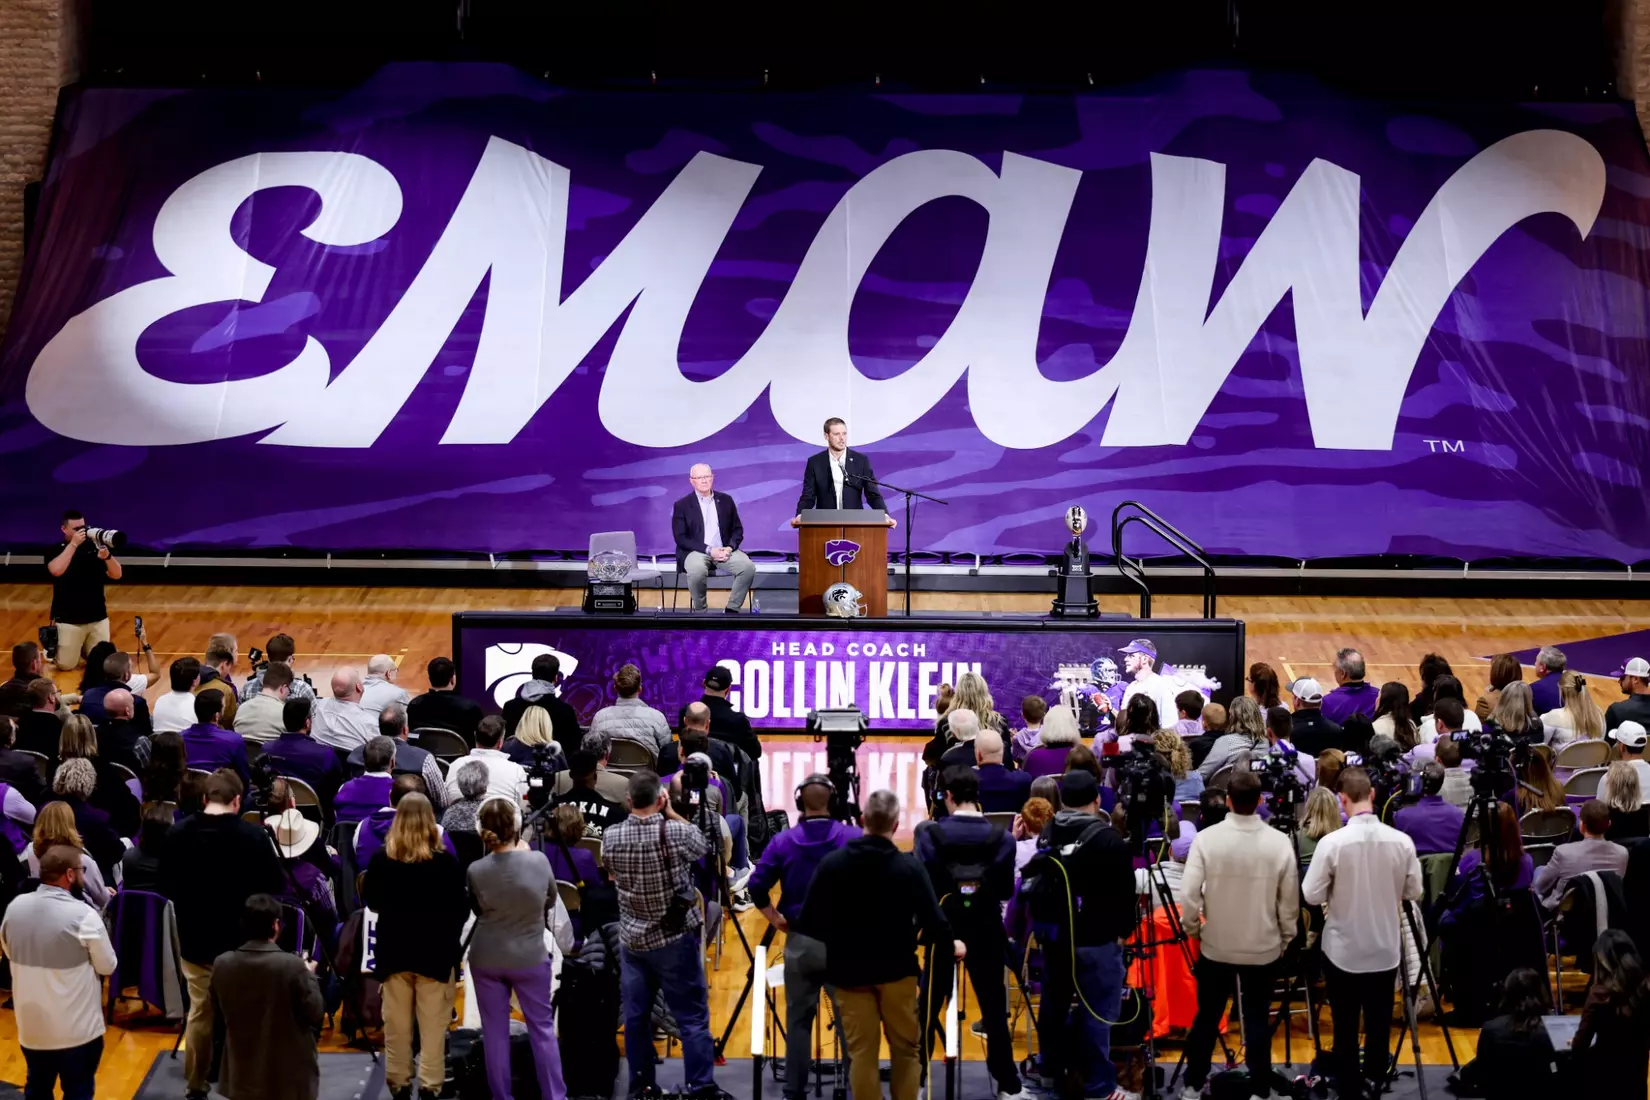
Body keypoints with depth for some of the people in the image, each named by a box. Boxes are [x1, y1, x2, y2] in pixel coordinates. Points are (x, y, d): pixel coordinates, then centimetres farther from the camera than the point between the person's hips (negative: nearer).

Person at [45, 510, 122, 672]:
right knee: (66, 666, -3)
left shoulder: (94, 547, -1)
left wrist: (107, 556, -25)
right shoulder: (56, 551, -7)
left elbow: (116, 575, -5)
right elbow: (56, 570, -29)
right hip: (68, 619, -3)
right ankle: (52, 647, 30)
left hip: (97, 617, 3)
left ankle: (82, 648, 37)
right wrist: (73, 544, -28)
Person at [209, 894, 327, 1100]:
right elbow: (316, 1014, -11)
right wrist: (309, 976, 3)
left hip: (243, 1074, 4)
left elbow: (218, 1014, 8)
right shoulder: (292, 965, -19)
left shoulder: (222, 964, -5)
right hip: (288, 1075, -4)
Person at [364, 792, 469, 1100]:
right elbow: (461, 909, -7)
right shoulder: (445, 861, -14)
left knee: (397, 1026, 12)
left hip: (394, 952, 2)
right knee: (432, 1028, 3)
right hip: (435, 953, -2)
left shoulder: (380, 858, -8)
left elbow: (369, 901, 6)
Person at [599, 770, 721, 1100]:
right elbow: (704, 846, 4)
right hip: (675, 939, -4)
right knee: (692, 1018, 2)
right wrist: (672, 813, 7)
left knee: (636, 1017, 11)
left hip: (632, 939, 4)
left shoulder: (611, 838, -6)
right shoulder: (676, 833, -17)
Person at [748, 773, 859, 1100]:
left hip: (800, 943, 1)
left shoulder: (783, 841, -3)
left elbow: (757, 887, -8)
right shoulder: (854, 838, -6)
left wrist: (777, 920, 3)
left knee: (798, 1021, 10)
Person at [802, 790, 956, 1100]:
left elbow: (809, 922, -5)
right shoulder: (908, 867, -14)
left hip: (849, 970, 1)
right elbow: (933, 921, -13)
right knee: (906, 1048, 13)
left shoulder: (832, 863, -9)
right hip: (897, 969, -1)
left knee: (861, 1053, 6)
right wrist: (950, 945, 8)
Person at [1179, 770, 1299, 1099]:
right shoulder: (1280, 843, -12)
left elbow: (1188, 894, -14)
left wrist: (1192, 930, 4)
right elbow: (1290, 900, -6)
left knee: (1207, 1018, 14)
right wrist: (1286, 939, 10)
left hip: (1216, 946, 0)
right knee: (1257, 1021, 10)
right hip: (1263, 948, 0)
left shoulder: (1206, 838, -15)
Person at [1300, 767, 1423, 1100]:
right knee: (1378, 1023, 15)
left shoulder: (1332, 842, -19)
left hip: (1343, 949, -2)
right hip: (1384, 948, 2)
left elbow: (1311, 896, -14)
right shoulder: (1401, 841, -12)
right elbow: (1414, 892, 0)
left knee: (1345, 1027, 12)